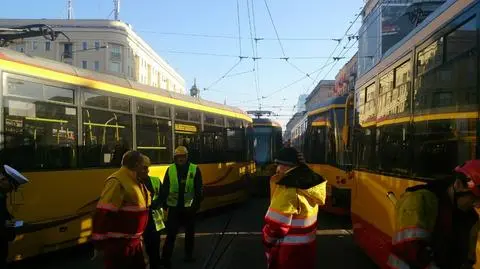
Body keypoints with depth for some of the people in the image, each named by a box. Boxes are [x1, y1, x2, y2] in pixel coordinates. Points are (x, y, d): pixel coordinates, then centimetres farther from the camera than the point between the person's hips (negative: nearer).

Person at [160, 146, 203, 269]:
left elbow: (198, 189, -5)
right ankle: (165, 258, 8)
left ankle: (188, 255, 31)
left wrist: (197, 204, -9)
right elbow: (165, 188, 0)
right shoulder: (170, 169, -2)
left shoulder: (195, 169, -6)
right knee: (171, 232, 0)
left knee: (190, 232, 14)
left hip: (189, 207, 1)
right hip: (174, 207, 0)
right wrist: (164, 203, -4)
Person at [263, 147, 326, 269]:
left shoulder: (288, 190, -26)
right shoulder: (309, 183, 1)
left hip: (289, 249, -8)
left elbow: (276, 225, -23)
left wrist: (267, 239, -6)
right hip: (307, 245, 8)